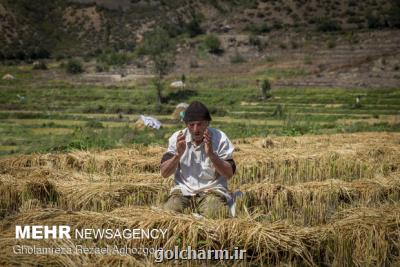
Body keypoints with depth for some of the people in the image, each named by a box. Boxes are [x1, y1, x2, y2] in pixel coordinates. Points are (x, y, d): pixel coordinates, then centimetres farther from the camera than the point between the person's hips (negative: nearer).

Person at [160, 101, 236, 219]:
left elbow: (229, 174, -9)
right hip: (183, 191, 3)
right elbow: (164, 173, -2)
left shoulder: (220, 138, -6)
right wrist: (178, 154, -20)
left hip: (212, 190, -2)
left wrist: (211, 153, -24)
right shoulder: (177, 138, 0)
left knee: (214, 213, -33)